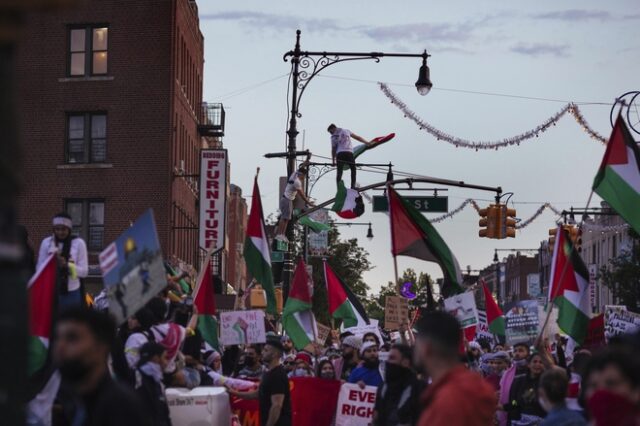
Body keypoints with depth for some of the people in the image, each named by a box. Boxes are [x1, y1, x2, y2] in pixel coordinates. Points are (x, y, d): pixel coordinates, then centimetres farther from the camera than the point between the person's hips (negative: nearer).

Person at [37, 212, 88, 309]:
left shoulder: (78, 243, -2)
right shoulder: (46, 242, 3)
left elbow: (84, 271, -3)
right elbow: (39, 268, 4)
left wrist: (67, 265, -19)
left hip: (72, 294, -1)